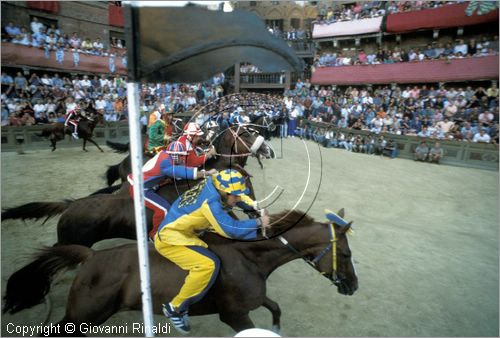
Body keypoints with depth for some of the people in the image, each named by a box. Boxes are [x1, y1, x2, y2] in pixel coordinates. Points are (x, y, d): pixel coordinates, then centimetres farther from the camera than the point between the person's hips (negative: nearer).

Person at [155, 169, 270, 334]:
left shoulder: (213, 185, -5)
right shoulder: (210, 201, -29)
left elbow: (239, 196, 13)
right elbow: (231, 229, -27)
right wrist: (258, 223, -17)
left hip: (182, 233, 9)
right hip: (170, 239, -9)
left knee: (212, 263, 9)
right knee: (207, 265, -23)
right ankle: (175, 308, -5)